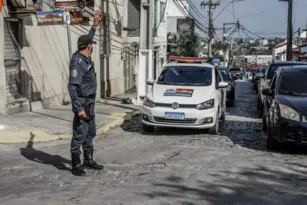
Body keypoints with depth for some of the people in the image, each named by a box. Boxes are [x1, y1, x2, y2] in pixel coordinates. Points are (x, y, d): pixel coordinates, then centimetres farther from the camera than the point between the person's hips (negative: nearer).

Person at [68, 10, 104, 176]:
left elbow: (87, 39, 28)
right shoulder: (78, 62, -22)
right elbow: (72, 87, -26)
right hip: (82, 103, -10)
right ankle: (76, 166, 3)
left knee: (90, 133, 16)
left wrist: (95, 24, 28)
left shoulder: (84, 57, 6)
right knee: (79, 135, -4)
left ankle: (88, 161, 26)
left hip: (89, 102, 10)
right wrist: (79, 108, -29)